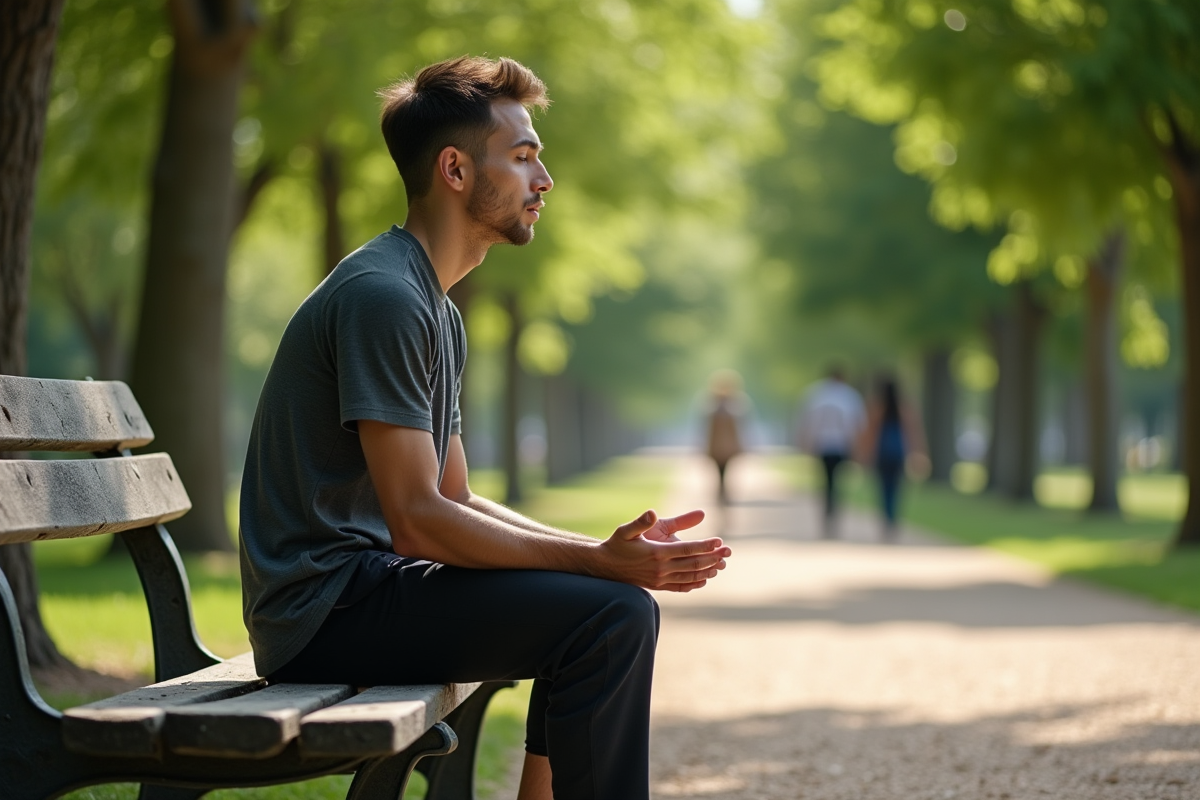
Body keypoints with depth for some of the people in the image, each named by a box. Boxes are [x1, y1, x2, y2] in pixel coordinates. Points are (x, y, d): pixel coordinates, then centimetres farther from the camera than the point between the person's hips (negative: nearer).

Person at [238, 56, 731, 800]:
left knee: (619, 602, 17)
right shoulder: (382, 295, -16)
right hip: (325, 608, -10)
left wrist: (613, 549, 4)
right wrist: (600, 562, -20)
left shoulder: (439, 315, 16)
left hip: (366, 582, 10)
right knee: (614, 616, -20)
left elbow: (458, 504, 16)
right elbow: (418, 520, -21)